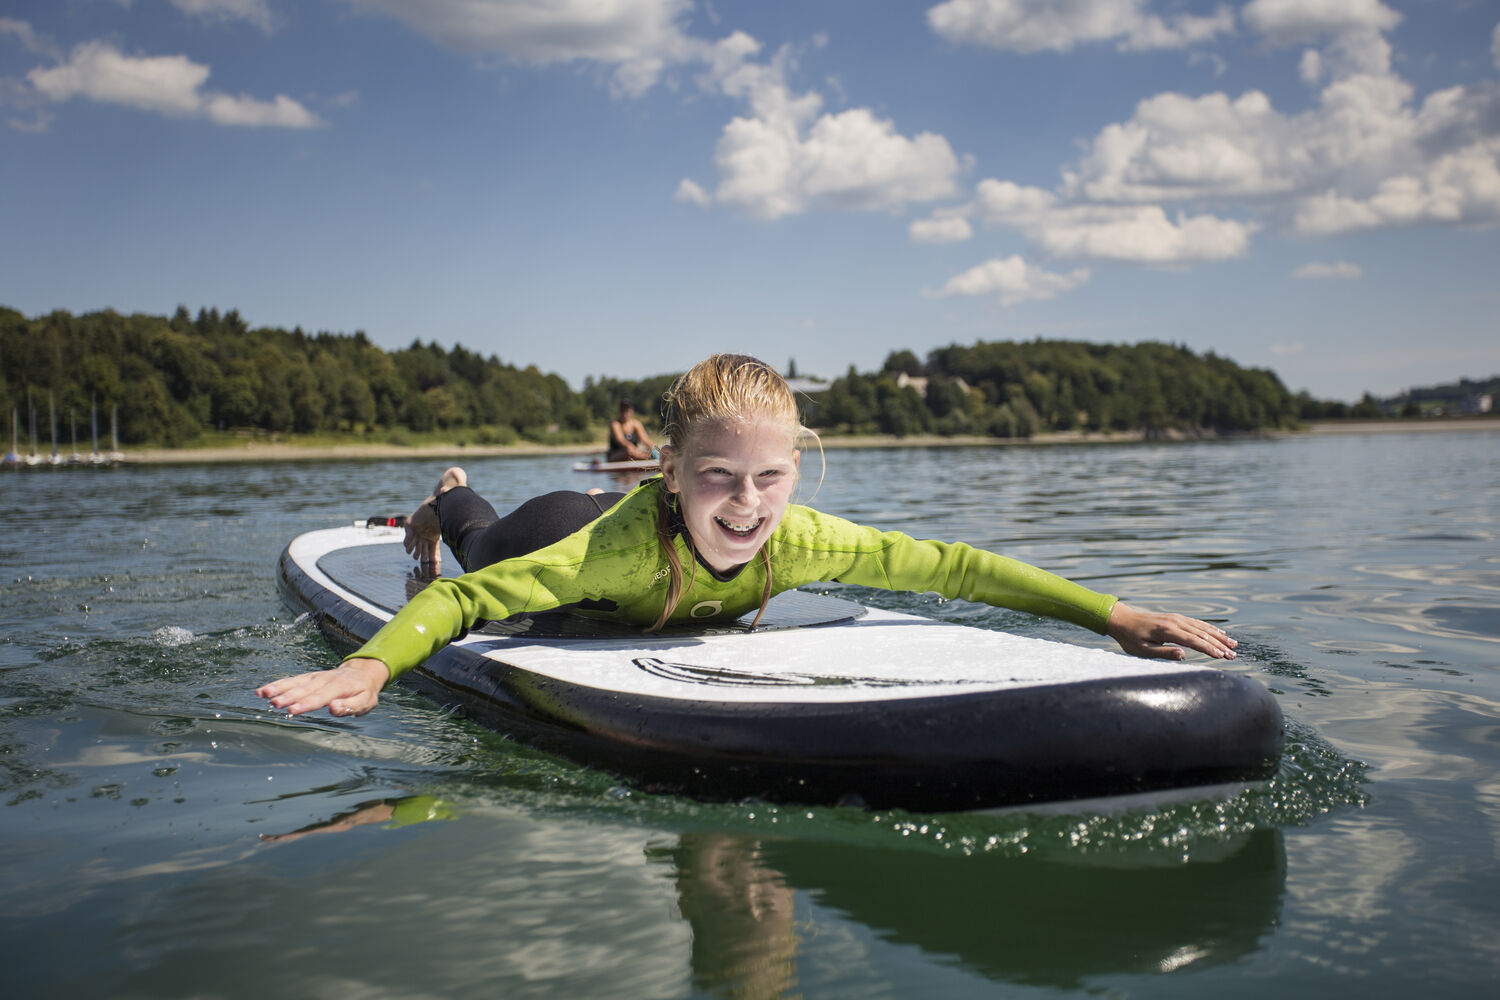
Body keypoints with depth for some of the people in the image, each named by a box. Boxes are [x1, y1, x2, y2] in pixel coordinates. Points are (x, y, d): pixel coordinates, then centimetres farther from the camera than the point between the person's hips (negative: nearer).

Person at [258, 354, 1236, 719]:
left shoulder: (800, 539, -41)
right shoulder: (630, 540, -51)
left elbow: (946, 564, -37)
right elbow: (465, 596, -48)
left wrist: (1112, 615, -42)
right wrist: (367, 668, -67)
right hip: (550, 541, -3)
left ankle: (461, 507, 63)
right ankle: (452, 501, 61)